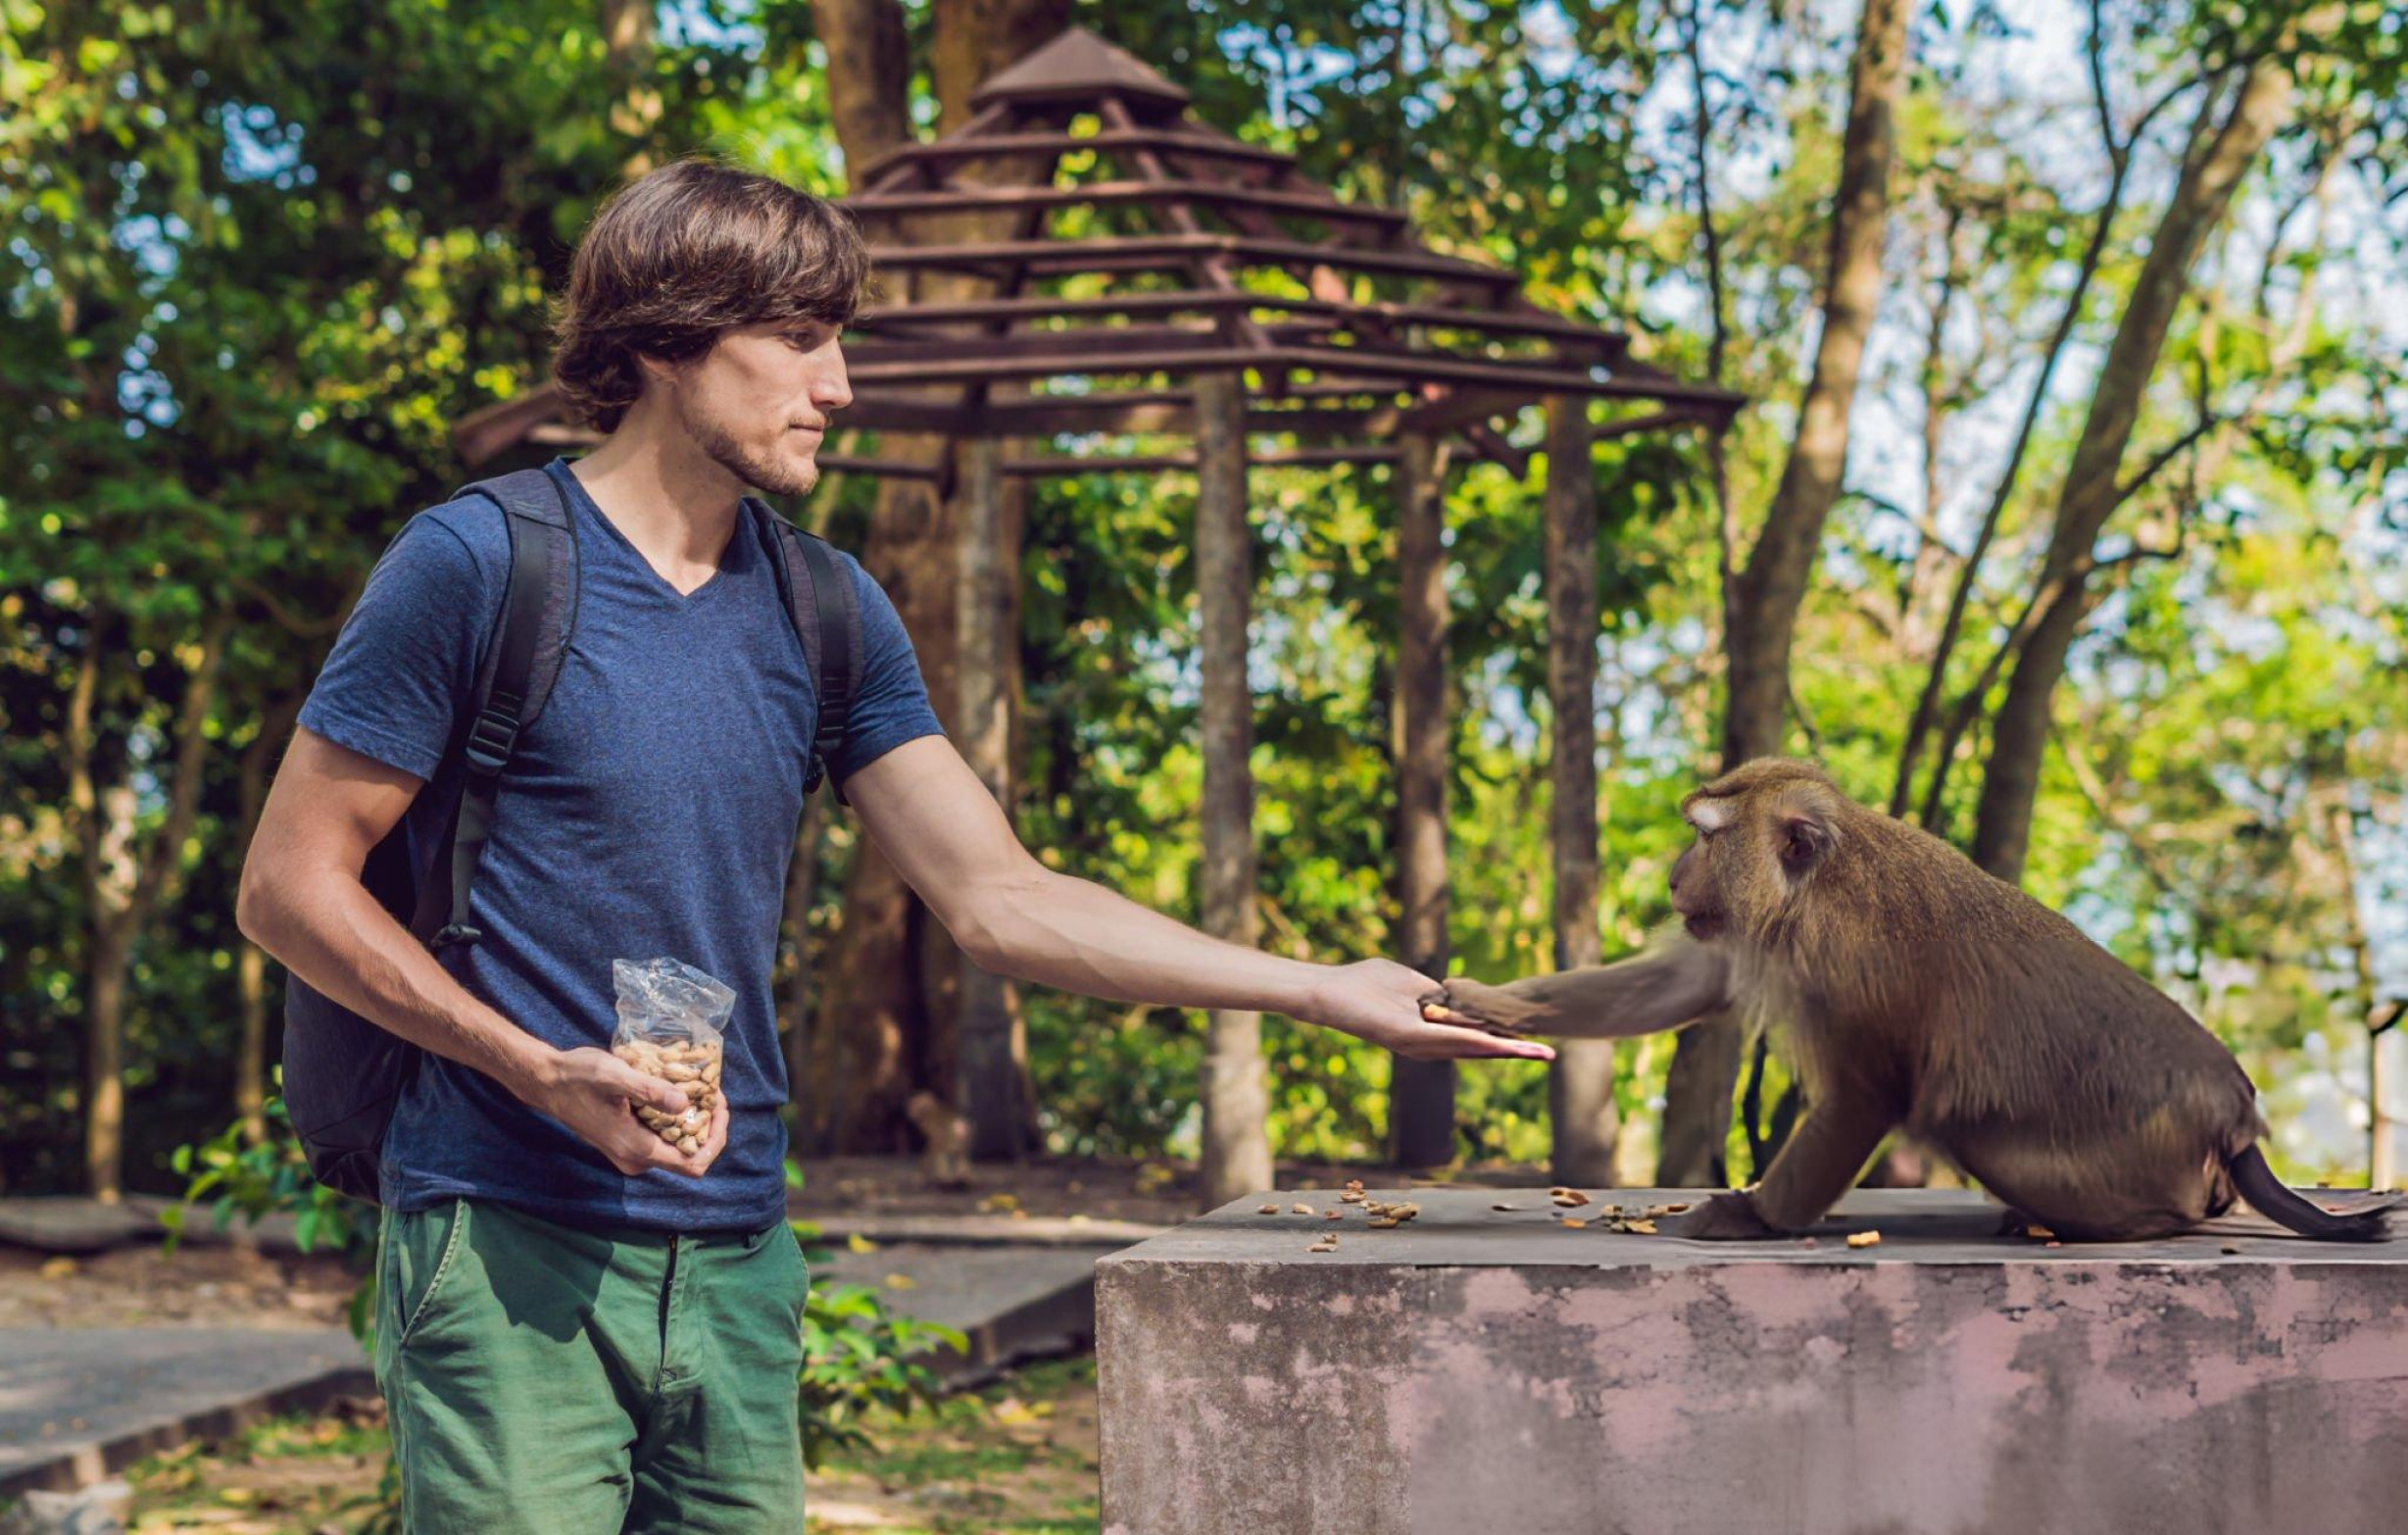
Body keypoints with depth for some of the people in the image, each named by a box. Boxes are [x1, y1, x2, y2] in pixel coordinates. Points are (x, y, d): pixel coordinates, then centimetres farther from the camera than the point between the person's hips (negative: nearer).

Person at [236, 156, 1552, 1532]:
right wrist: (542, 1071, -16)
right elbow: (289, 886, -5)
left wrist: (1325, 990, 0)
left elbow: (998, 899, 7)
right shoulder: (476, 565, -7)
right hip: (511, 1260, -5)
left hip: (739, 1263, 6)